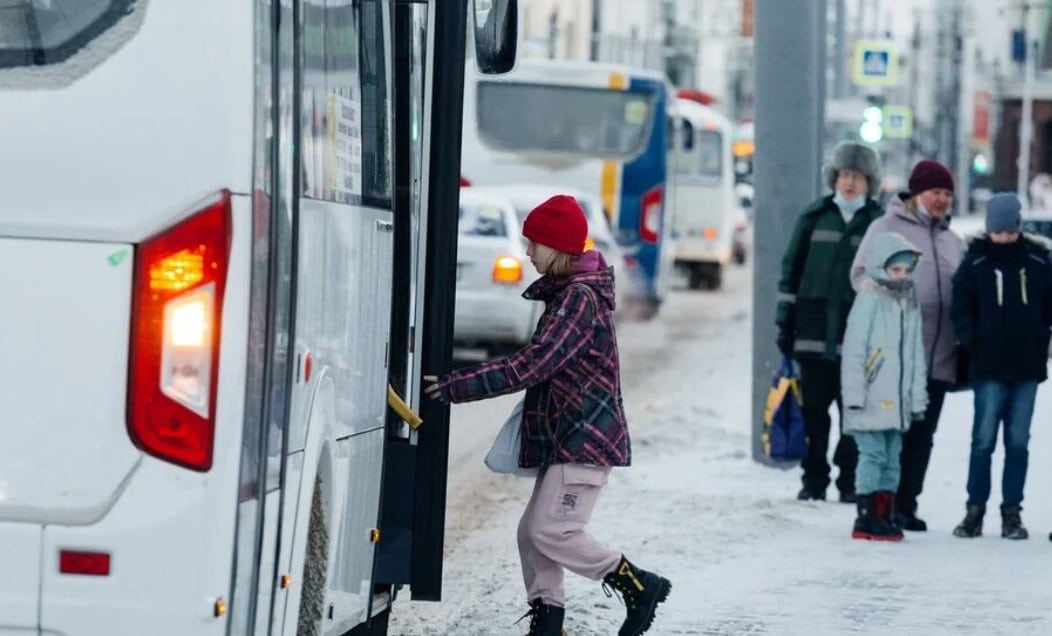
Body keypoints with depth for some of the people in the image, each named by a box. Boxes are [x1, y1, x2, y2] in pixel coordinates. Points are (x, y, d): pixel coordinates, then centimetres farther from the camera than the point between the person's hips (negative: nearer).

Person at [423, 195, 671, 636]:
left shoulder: (579, 299, -16)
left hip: (585, 440, -10)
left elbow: (531, 366, -23)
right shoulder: (566, 292, 17)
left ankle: (638, 586, -3)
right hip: (569, 439, 10)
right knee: (533, 532, 6)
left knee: (551, 532, -14)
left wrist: (455, 387, -21)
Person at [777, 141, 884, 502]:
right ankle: (814, 479, 10)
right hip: (814, 332, 1)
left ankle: (850, 481, 7)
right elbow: (792, 270, 10)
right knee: (814, 409, 4)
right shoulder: (815, 217, 9)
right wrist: (785, 323, 6)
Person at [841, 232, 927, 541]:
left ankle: (883, 516, 13)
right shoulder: (869, 299, -7)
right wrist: (855, 394, -13)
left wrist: (918, 398, 14)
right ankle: (866, 519, -5)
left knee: (891, 458, 8)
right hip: (871, 399, -7)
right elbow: (854, 350, -10)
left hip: (896, 399, 7)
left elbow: (916, 354, 18)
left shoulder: (910, 303, 13)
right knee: (873, 454, -8)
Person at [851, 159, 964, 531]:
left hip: (938, 358, 6)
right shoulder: (887, 228, 1)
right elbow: (862, 274, -3)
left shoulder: (952, 241, 18)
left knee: (922, 435, 8)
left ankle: (905, 506, 15)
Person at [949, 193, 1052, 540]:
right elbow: (962, 308, 2)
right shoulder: (975, 262, 0)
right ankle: (975, 509, 5)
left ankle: (1012, 512, 10)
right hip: (988, 368, -2)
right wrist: (972, 343, -7)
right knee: (984, 439, -3)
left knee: (1018, 441, 5)